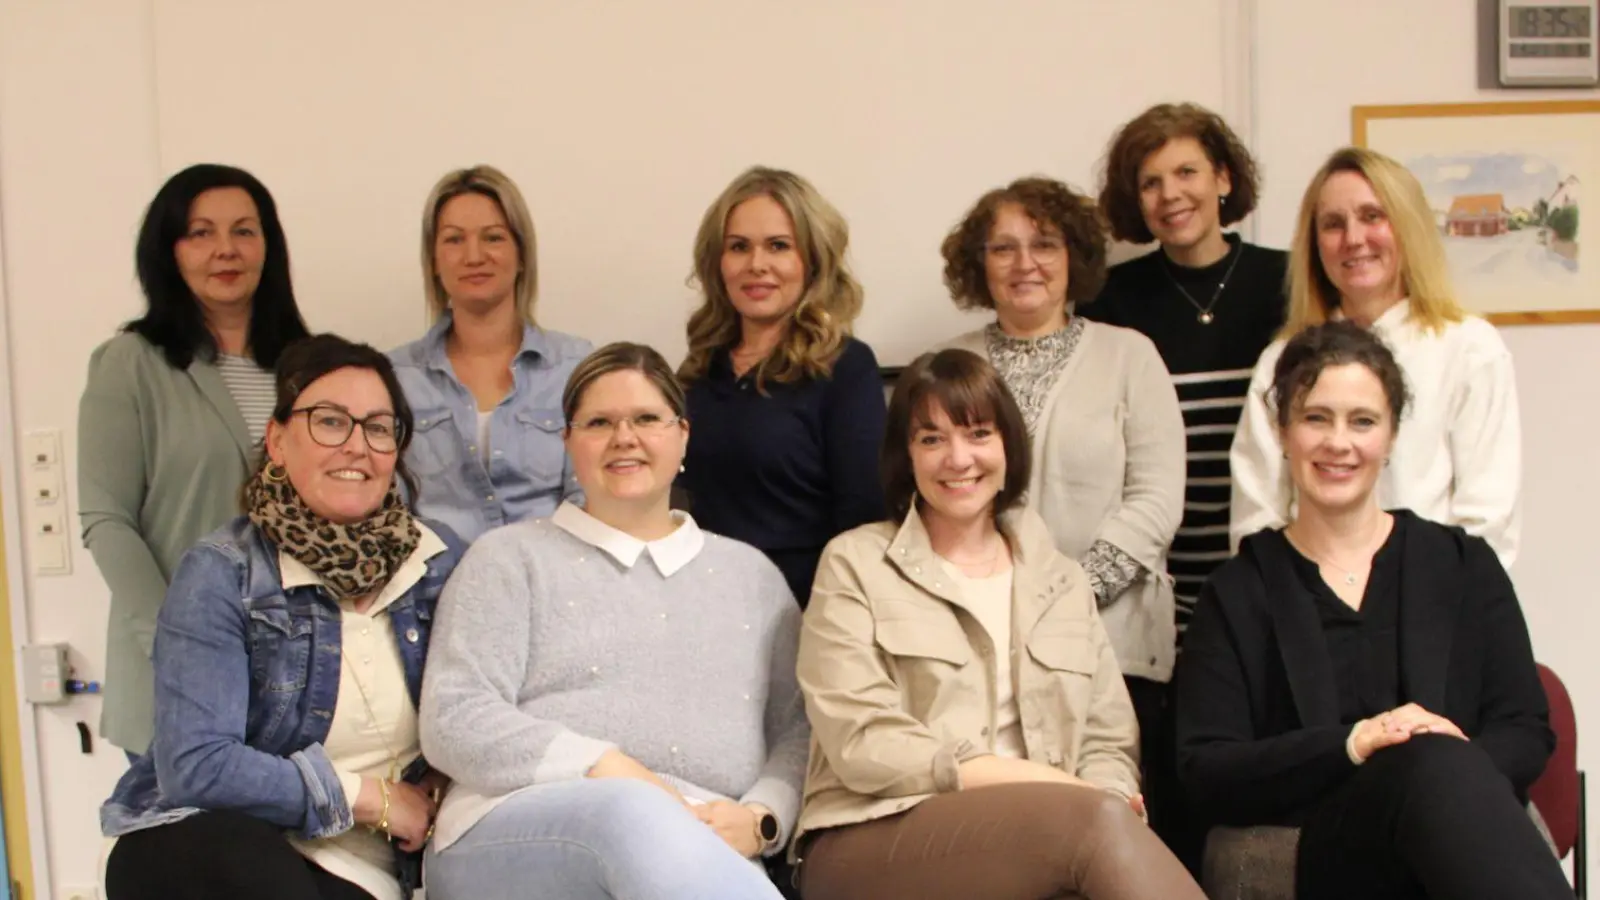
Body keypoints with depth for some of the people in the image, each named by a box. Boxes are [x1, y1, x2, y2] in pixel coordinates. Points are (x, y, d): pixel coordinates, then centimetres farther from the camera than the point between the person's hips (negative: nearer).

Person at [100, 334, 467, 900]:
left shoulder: (440, 562, 4)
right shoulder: (221, 575, -7)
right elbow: (194, 767, -18)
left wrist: (435, 786, -9)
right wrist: (371, 798, -15)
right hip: (199, 848, -2)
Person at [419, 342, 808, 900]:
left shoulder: (752, 573, 22)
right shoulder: (511, 557, 12)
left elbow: (801, 728, 16)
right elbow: (454, 720, 0)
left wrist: (760, 820, -6)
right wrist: (605, 769, -14)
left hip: (708, 851, 2)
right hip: (518, 837, -1)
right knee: (629, 814, -37)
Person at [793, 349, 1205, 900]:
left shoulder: (1062, 580, 19)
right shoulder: (855, 565, 6)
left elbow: (1109, 744, 13)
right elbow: (862, 746, -5)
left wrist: (1101, 803, -12)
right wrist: (1038, 780, -11)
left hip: (1038, 831, 3)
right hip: (873, 843, -3)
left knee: (1102, 821, -35)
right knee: (1097, 820, -32)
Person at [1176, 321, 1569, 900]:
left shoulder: (1464, 567, 19)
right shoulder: (1238, 594, 14)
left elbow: (1528, 735, 9)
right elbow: (1205, 774, 2)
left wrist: (1458, 775, -15)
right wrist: (1352, 744, -14)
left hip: (1465, 828, 1)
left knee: (1449, 773, -38)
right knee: (1433, 764, -36)